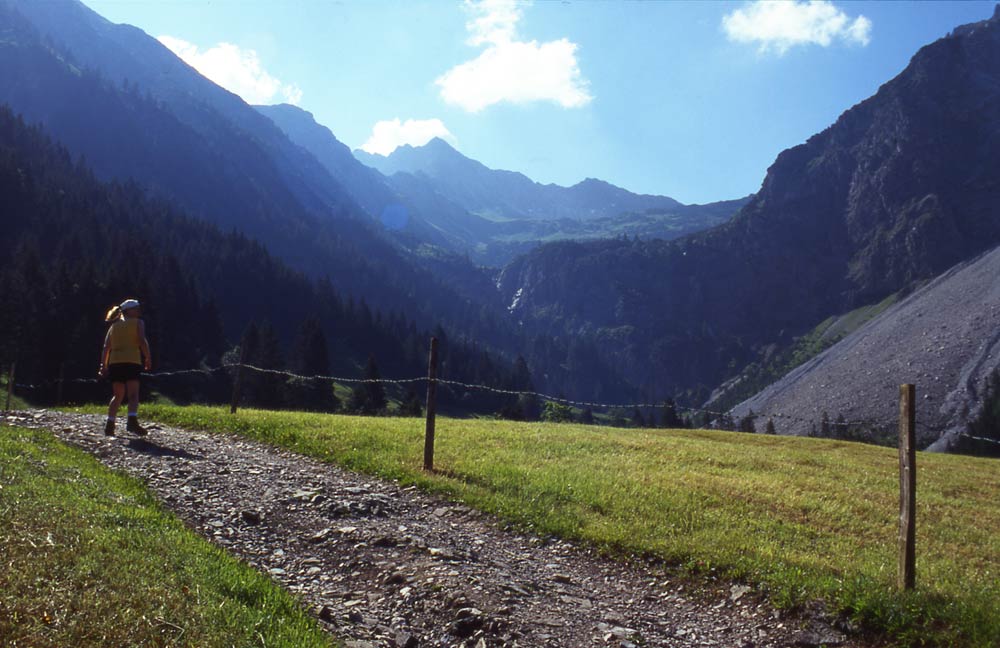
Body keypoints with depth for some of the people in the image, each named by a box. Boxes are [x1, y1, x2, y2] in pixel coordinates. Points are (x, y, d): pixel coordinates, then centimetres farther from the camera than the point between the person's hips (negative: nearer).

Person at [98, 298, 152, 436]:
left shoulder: (114, 326, 21)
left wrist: (104, 366, 9)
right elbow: (142, 341, -8)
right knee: (133, 394, -9)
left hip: (115, 362, 5)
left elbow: (106, 347, 12)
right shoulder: (137, 323, 8)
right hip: (132, 361, -5)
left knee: (118, 395, 16)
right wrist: (148, 358, -1)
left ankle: (110, 424, 6)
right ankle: (132, 420, -30)